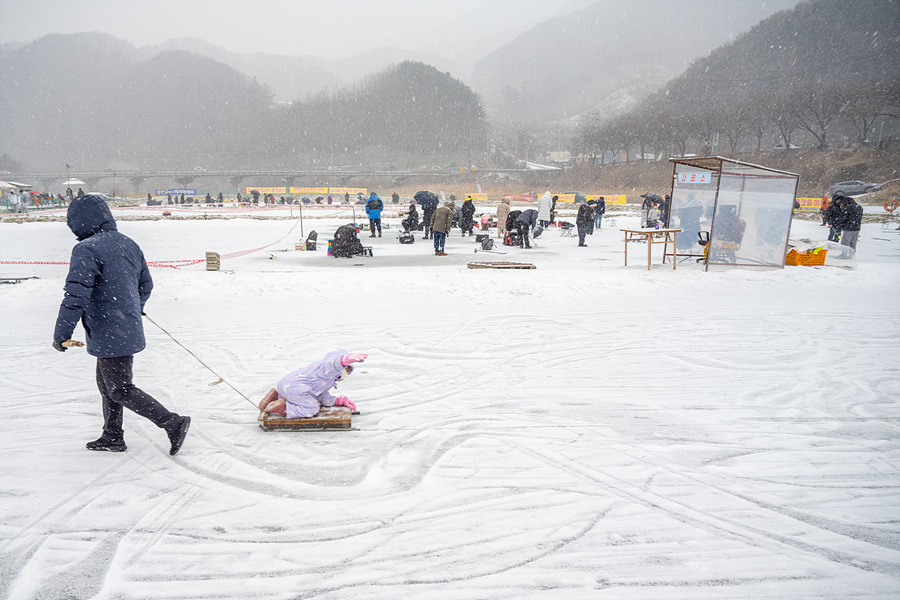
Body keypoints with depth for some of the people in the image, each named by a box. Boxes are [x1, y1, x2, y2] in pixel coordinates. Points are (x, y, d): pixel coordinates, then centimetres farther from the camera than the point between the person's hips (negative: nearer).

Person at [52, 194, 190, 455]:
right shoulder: (129, 244, 7)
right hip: (130, 330, 9)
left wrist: (61, 334, -12)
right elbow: (146, 284, 17)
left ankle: (173, 423, -1)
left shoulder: (86, 250, -18)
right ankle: (112, 436, 31)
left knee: (120, 390, 2)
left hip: (109, 336, -9)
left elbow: (76, 296, -22)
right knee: (106, 383, 21)